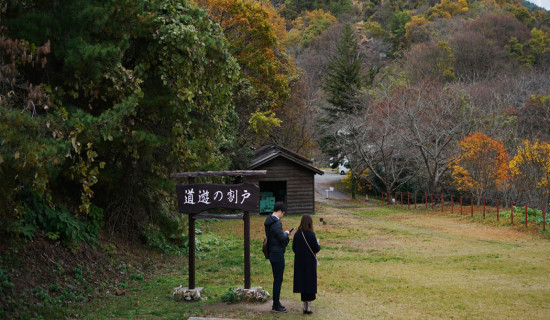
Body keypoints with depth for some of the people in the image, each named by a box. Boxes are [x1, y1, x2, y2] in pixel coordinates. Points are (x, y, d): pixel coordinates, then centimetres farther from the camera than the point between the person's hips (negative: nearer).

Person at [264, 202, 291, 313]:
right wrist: (286, 233, -4)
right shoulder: (276, 223, -20)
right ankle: (276, 305, 4)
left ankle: (276, 303, 25)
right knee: (278, 280, -2)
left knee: (277, 279, 17)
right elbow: (282, 238, -23)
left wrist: (284, 235, 8)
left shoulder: (268, 221, 11)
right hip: (278, 254, -10)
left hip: (272, 253, 10)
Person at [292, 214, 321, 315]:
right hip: (310, 262, -4)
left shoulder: (297, 234, -5)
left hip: (299, 262, 4)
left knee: (302, 282, 12)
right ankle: (308, 307, 4)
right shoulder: (311, 234, -16)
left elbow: (294, 248, 1)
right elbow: (316, 249, -13)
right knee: (310, 283, 6)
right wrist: (318, 245, 8)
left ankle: (305, 306, 17)